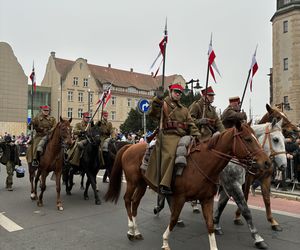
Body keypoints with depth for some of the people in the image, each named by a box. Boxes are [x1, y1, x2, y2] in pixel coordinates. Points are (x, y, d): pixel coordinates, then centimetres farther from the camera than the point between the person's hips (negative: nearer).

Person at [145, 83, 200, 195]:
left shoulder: (184, 109, 28)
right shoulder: (164, 103, 10)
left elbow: (190, 124, 22)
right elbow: (153, 114, -7)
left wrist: (197, 135, 7)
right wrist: (157, 101, -20)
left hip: (183, 136, 7)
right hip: (169, 135, -7)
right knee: (169, 154, -29)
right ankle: (164, 184, -28)